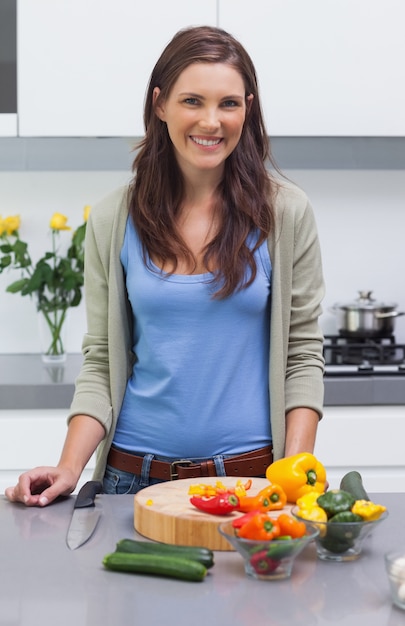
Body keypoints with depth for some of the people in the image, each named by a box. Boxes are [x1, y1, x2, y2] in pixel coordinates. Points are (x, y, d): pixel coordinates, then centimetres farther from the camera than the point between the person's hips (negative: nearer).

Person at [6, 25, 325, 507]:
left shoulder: (285, 213, -2)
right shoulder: (114, 221, 0)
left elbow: (302, 354, -2)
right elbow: (100, 360, 3)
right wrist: (69, 469, -9)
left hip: (251, 475, -1)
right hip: (134, 475, 1)